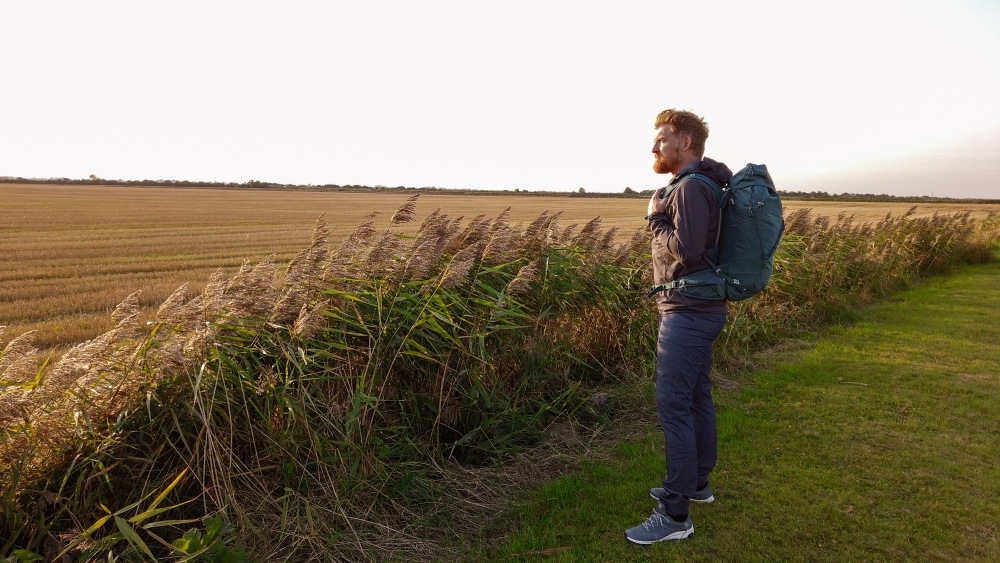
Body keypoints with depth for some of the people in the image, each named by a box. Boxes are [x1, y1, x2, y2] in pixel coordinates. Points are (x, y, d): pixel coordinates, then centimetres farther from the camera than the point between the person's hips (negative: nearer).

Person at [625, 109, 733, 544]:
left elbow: (686, 250, -25)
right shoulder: (696, 185, 15)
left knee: (673, 406, -8)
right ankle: (696, 483, 33)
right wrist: (663, 218, 10)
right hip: (698, 310, 11)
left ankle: (675, 515, -1)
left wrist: (656, 217, -12)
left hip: (688, 314, -11)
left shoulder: (691, 187, -16)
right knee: (697, 398, 18)